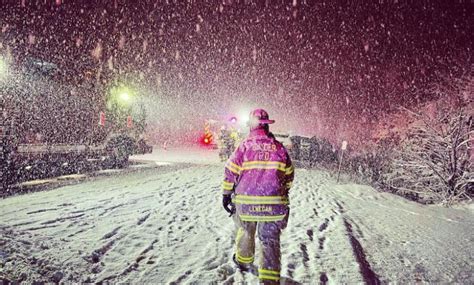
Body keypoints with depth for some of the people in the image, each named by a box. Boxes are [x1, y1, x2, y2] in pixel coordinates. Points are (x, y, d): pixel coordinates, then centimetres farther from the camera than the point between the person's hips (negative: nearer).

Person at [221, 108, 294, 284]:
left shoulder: (244, 145, -6)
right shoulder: (279, 147, 1)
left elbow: (230, 172, -4)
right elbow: (289, 174, 11)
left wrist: (226, 194, 6)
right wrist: (284, 192, 27)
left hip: (246, 201, 0)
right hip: (274, 203, 0)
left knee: (246, 231, 24)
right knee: (270, 240, 6)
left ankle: (243, 261, 45)